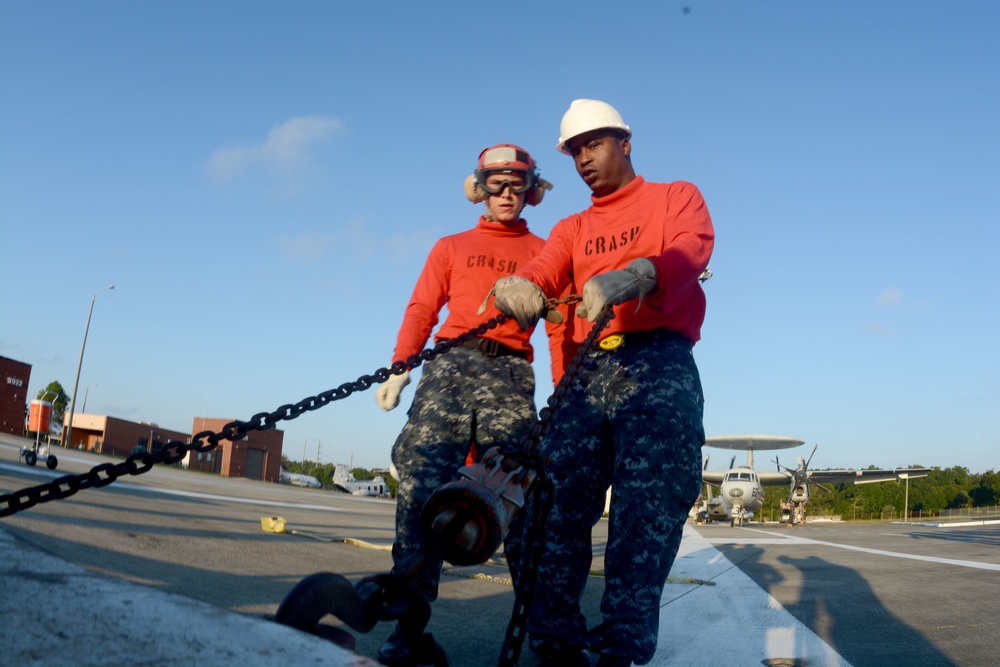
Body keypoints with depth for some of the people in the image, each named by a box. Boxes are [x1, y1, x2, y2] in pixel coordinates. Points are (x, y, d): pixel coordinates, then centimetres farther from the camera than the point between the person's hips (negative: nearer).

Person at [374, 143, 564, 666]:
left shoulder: (545, 253, 20)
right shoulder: (451, 247, 24)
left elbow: (559, 325, 12)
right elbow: (421, 309, 14)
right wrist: (397, 371, 0)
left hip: (511, 373, -1)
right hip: (450, 366, 1)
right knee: (421, 482, -13)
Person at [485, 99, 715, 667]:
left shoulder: (677, 197, 14)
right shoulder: (572, 229, 25)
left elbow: (692, 249, -9)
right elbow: (542, 271, 4)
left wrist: (635, 275, -32)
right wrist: (519, 287, -23)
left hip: (659, 367, -3)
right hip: (589, 373, 4)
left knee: (646, 514, -12)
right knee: (558, 499, -7)